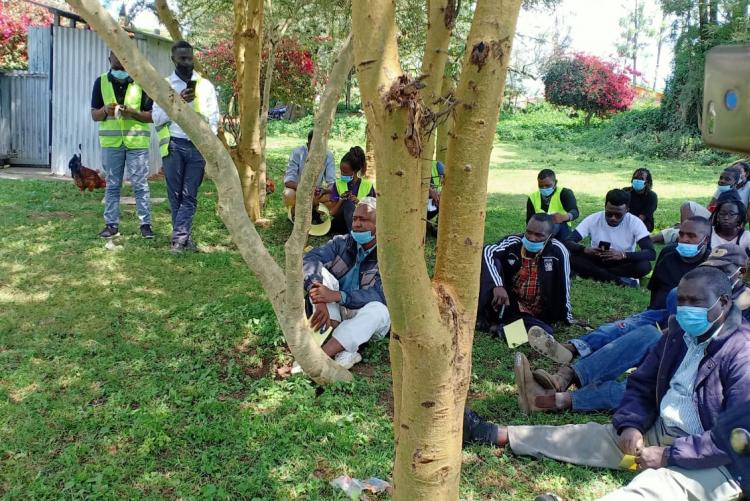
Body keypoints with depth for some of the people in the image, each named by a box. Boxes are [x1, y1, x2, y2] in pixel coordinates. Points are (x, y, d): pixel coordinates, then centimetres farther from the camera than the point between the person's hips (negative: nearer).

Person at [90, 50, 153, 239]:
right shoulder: (101, 82, 4)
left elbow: (151, 116, -2)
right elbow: (94, 115, 7)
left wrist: (133, 112, -19)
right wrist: (105, 111, -15)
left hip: (137, 142, -2)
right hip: (111, 142, 3)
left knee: (140, 184, 0)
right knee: (112, 185, 8)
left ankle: (145, 224, 6)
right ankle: (111, 224, 14)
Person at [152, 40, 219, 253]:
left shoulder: (205, 85, 9)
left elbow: (213, 118, 9)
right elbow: (157, 118, 0)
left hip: (198, 146, 0)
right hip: (174, 145, 0)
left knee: (190, 195, -2)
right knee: (176, 194, 2)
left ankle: (179, 238, 0)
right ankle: (185, 237, 10)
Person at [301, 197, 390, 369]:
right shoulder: (342, 243, -2)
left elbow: (379, 296, -25)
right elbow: (310, 259, -19)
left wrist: (336, 296, -37)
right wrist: (320, 301, -38)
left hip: (363, 317, -3)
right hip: (334, 312, 3)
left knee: (378, 310, -35)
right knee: (321, 274, -21)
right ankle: (344, 350, -35)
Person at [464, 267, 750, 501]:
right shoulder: (680, 331, 7)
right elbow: (641, 384, 12)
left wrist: (669, 455, -25)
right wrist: (630, 425, -7)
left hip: (714, 461, -8)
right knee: (591, 436, 1)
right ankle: (495, 434, 3)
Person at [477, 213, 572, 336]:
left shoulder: (558, 251, -11)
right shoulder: (513, 242, -11)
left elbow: (564, 286, -3)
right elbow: (486, 252, -28)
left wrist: (567, 317, 3)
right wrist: (497, 285, -41)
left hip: (536, 316, 0)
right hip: (506, 306, 0)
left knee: (545, 332, -35)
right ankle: (482, 318, -24)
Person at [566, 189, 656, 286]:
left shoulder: (635, 222, -17)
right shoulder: (593, 219, -16)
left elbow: (651, 253, -25)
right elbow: (568, 242, -19)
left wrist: (623, 255, -42)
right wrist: (585, 250, -41)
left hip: (622, 264, -1)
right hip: (597, 262, 1)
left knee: (644, 266, -31)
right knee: (573, 257, -28)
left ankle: (598, 274, -17)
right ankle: (618, 279, -22)